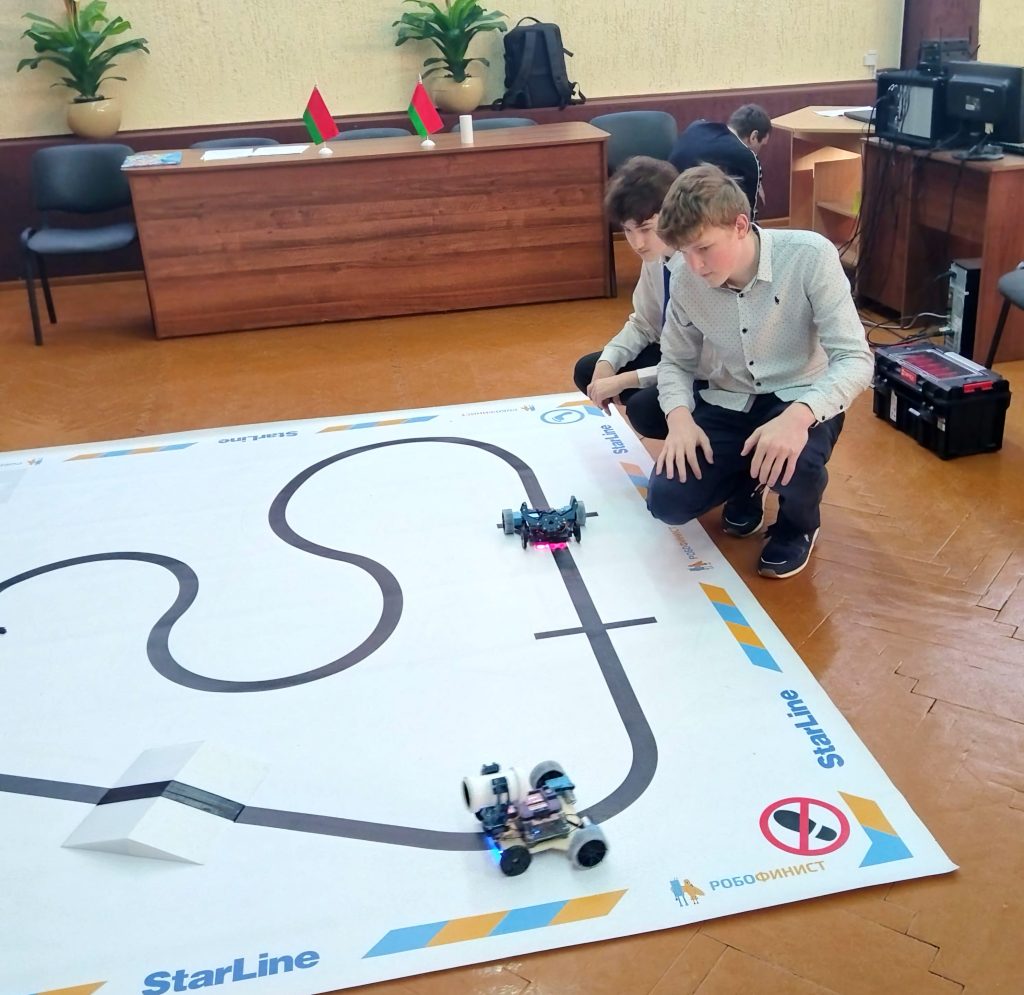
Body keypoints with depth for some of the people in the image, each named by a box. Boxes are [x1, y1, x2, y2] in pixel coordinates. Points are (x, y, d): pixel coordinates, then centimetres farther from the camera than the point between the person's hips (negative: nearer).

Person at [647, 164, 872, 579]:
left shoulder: (810, 256, -23)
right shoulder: (685, 274, -11)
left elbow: (855, 359, -24)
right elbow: (675, 360, 3)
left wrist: (798, 415, -43)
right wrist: (679, 415, -19)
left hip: (801, 400, -3)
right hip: (728, 403, 4)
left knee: (792, 465, -37)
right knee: (666, 504, -14)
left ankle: (798, 526, 3)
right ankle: (746, 486, 21)